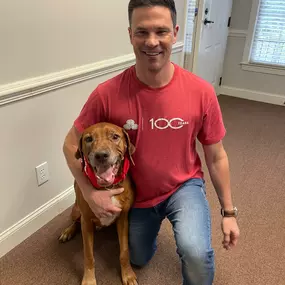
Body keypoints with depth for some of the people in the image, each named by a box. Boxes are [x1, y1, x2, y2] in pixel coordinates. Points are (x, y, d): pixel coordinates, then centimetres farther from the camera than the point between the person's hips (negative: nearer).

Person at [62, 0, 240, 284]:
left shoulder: (201, 92, -21)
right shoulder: (107, 93, -23)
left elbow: (216, 157, -8)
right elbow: (71, 144, -9)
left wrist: (228, 211, -2)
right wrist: (90, 193, -19)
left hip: (184, 186, -1)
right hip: (136, 194, 2)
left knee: (196, 252, -30)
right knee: (139, 259, 24)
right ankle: (149, 221, 54)